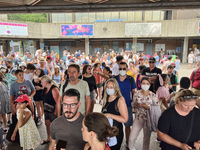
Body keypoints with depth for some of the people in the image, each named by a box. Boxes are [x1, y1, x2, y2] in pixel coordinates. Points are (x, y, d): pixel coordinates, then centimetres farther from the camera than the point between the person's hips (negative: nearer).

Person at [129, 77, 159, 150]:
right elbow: (133, 103, 8)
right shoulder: (137, 93, -2)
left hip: (148, 119, -1)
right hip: (138, 118, 2)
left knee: (146, 139, 16)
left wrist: (147, 107, -20)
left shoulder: (153, 95, -10)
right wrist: (137, 105, -13)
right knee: (131, 138, 2)